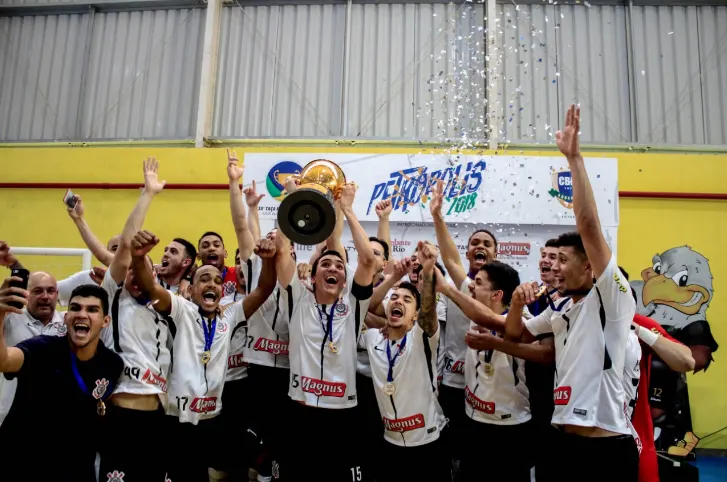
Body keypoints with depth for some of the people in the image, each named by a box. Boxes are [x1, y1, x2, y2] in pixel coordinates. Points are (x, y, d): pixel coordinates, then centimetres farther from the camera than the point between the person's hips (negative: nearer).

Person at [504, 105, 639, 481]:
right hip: (564, 440, 7)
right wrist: (517, 301, 1)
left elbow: (589, 226, -21)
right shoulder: (560, 311, 14)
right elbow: (515, 334, 22)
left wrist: (573, 156, -22)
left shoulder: (611, 297, -8)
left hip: (608, 447, -7)